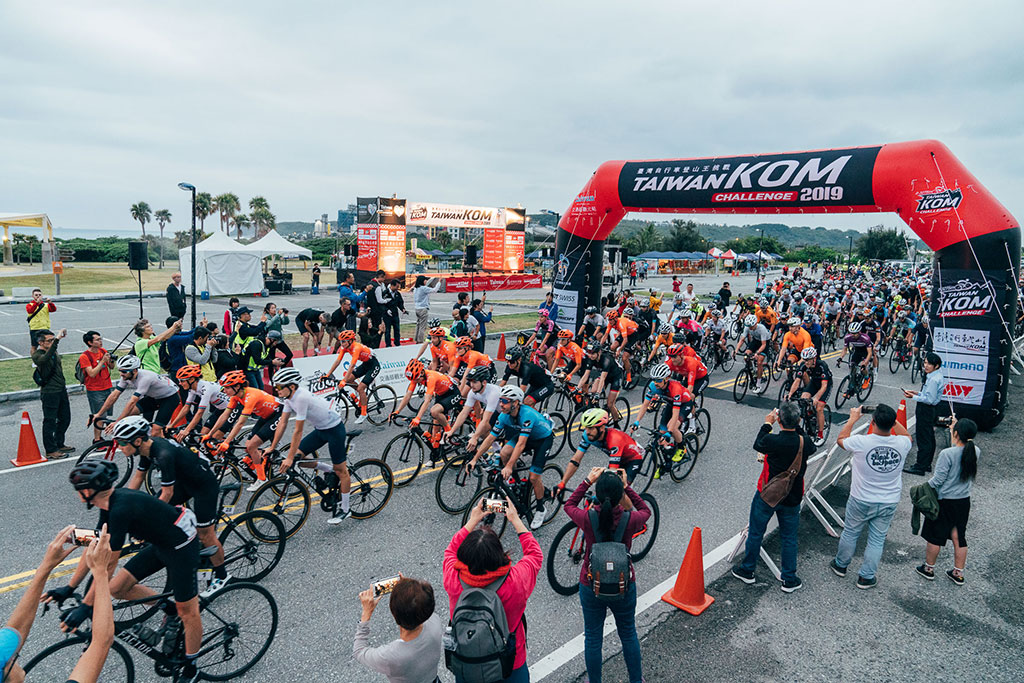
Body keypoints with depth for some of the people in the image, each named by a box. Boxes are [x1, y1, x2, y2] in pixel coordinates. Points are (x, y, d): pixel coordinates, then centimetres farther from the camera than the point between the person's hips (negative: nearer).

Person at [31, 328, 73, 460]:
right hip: (49, 393, -8)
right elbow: (45, 359, -40)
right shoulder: (37, 355, -15)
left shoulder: (54, 351, 10)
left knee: (65, 419, 17)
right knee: (50, 422, 0)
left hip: (61, 390, 8)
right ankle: (50, 451, 9)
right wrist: (57, 340, -46)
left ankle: (59, 444, 32)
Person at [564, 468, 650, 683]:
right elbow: (646, 510, 2)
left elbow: (569, 505, 0)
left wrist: (587, 481, -2)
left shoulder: (588, 518, -23)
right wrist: (626, 487, -2)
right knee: (628, 634, 25)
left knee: (593, 638, 20)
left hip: (591, 587, -1)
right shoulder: (630, 519, -23)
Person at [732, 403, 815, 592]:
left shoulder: (772, 441, -26)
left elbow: (757, 445, -3)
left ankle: (747, 571, 29)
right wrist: (797, 427, 10)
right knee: (789, 537, 17)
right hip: (792, 498, 3)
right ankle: (789, 580, 26)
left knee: (755, 533, 15)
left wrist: (767, 424, 8)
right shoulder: (805, 442, -16)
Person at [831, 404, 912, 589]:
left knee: (850, 533, 18)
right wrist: (890, 417, 13)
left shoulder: (861, 442, -23)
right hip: (889, 503, 2)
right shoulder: (902, 444, -15)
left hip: (861, 501, -2)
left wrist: (853, 419, 10)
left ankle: (840, 565, 37)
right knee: (877, 540, 15)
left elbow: (840, 440, 0)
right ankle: (866, 577, 25)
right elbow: (907, 436, 13)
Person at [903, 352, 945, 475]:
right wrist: (918, 393, 9)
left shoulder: (933, 379, -23)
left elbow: (930, 399, -24)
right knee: (930, 437, 17)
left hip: (927, 410, -11)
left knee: (923, 438, -5)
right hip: (932, 410, 11)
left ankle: (920, 467, 0)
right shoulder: (938, 376, 9)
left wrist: (914, 397, -17)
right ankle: (927, 464, 27)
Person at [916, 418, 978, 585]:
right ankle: (958, 573, 26)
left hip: (944, 501, -6)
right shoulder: (975, 452, -6)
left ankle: (929, 568, 25)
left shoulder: (947, 454, -24)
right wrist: (954, 428, 16)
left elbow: (938, 480, -20)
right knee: (959, 537, 16)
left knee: (934, 536, 11)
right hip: (964, 501, 6)